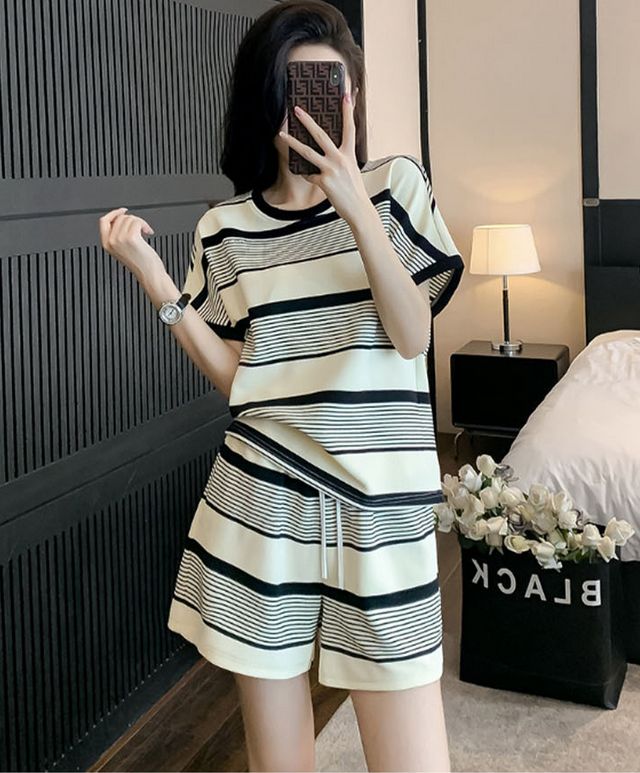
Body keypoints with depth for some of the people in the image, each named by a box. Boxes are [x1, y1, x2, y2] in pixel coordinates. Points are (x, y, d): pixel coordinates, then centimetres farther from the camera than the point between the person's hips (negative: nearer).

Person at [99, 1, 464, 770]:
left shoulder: (395, 182, 3)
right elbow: (234, 375, 6)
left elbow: (411, 338, -6)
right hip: (260, 500, 1)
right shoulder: (224, 226, 6)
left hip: (378, 500, -1)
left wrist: (355, 207, -17)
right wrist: (156, 282, -5)